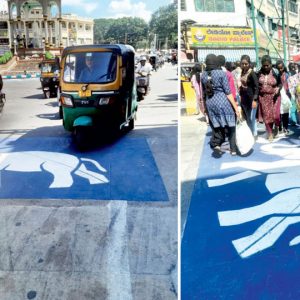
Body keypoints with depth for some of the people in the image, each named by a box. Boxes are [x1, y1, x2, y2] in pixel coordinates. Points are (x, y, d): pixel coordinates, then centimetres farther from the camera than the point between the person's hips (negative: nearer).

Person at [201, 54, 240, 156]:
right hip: (223, 102, -4)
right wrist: (235, 107, -9)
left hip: (210, 103, 4)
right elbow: (228, 92, -12)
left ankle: (216, 144, -3)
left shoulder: (203, 75, 4)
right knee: (230, 126, 9)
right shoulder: (221, 73, -10)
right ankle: (233, 150, 15)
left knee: (217, 126, 15)